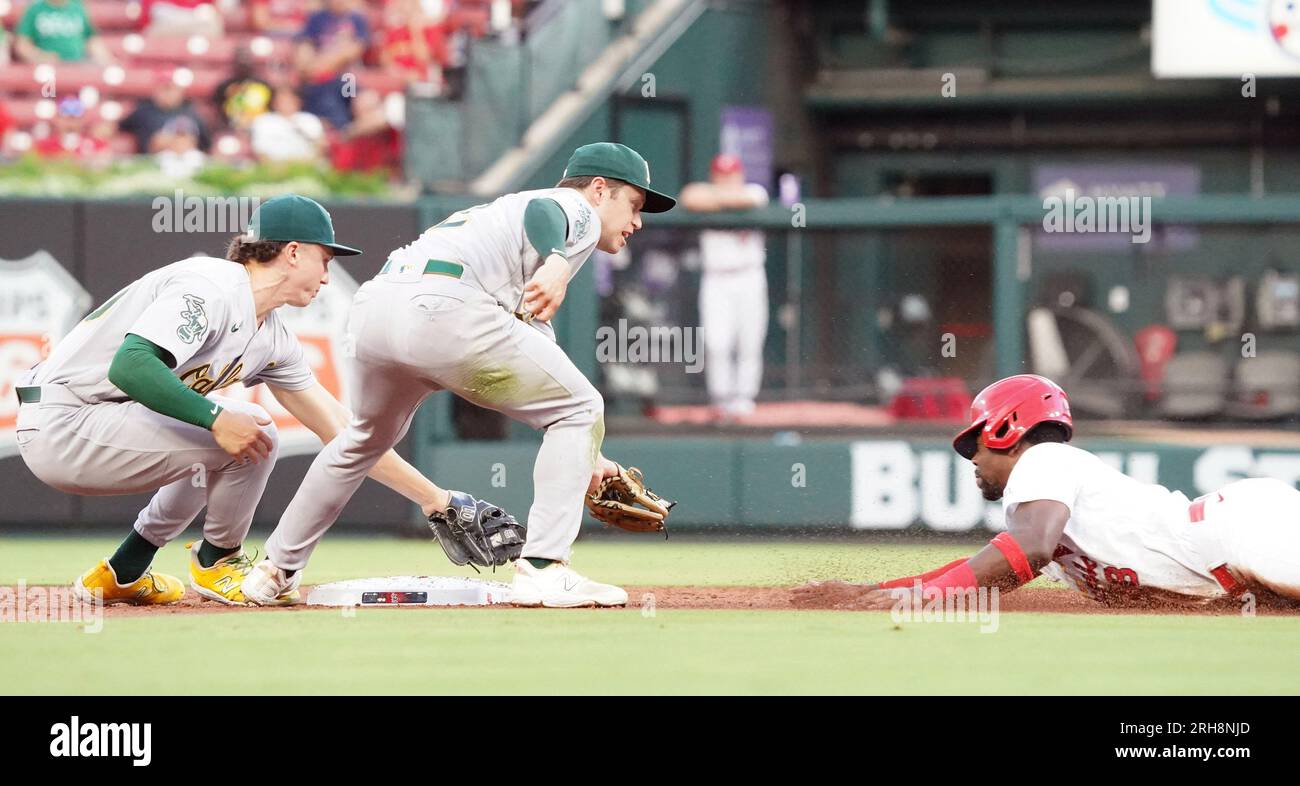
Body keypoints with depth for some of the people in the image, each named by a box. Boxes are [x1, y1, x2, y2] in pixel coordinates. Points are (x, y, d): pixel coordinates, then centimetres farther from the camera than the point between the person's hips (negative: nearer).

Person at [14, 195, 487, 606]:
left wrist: (434, 498, 13)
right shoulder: (210, 287, -16)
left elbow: (341, 431, 15)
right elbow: (128, 364, -30)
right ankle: (217, 562, 6)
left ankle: (123, 573, 22)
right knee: (251, 433, -18)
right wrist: (216, 417, -35)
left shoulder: (272, 339, 12)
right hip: (58, 428, -10)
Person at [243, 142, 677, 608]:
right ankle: (543, 570, -5)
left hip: (371, 308, 9)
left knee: (369, 436, 35)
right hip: (445, 308, -9)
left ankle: (274, 572, 40)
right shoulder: (577, 211, 16)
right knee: (581, 409, 5)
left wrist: (583, 458, 41)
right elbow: (542, 212, -13)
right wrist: (556, 264, -34)